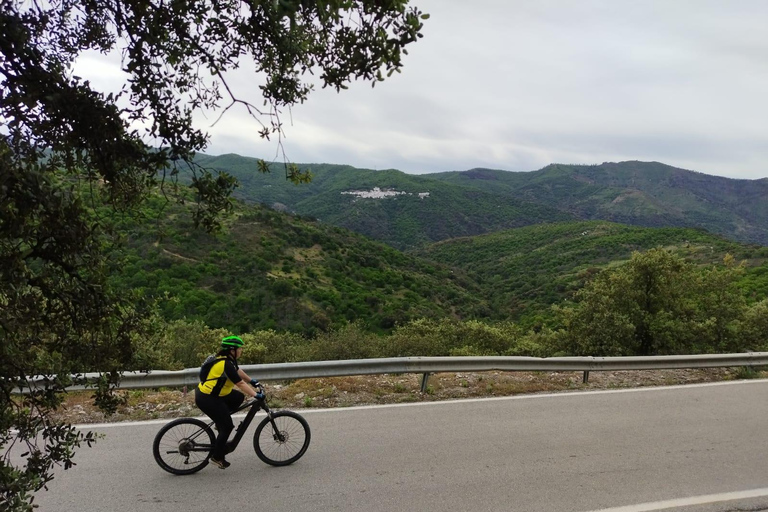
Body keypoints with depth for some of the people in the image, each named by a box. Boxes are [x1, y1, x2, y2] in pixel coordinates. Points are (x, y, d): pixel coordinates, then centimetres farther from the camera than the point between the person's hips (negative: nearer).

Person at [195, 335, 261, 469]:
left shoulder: (226, 359, 3)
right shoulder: (226, 365, -25)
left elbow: (238, 371, 18)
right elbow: (241, 384, -24)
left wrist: (252, 380, 22)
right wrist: (256, 395, -19)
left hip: (213, 394, 9)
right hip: (206, 399, -9)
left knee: (239, 397, 7)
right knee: (227, 426, 0)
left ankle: (221, 421, 15)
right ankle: (217, 457, 13)